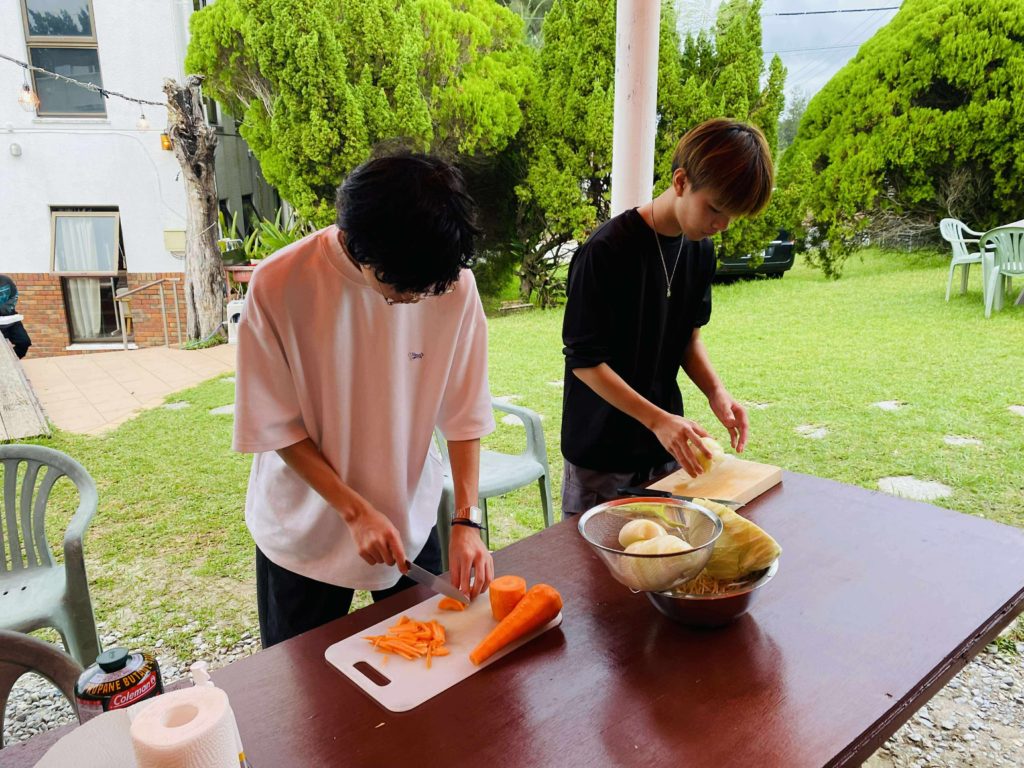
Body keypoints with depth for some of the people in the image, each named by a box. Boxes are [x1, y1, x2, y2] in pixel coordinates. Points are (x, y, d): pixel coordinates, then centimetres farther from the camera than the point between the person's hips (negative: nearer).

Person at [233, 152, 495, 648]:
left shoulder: (454, 285, -18)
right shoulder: (278, 285, -23)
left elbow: (465, 414, -9)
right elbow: (276, 427, -14)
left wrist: (466, 521, -17)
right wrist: (356, 511, -19)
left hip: (411, 520, 2)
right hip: (304, 529, -1)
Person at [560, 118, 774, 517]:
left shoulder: (700, 250, 2)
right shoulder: (606, 251, -20)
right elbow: (584, 361, -19)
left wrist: (715, 390, -5)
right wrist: (658, 420, -23)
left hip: (665, 443, 6)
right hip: (600, 453, -6)